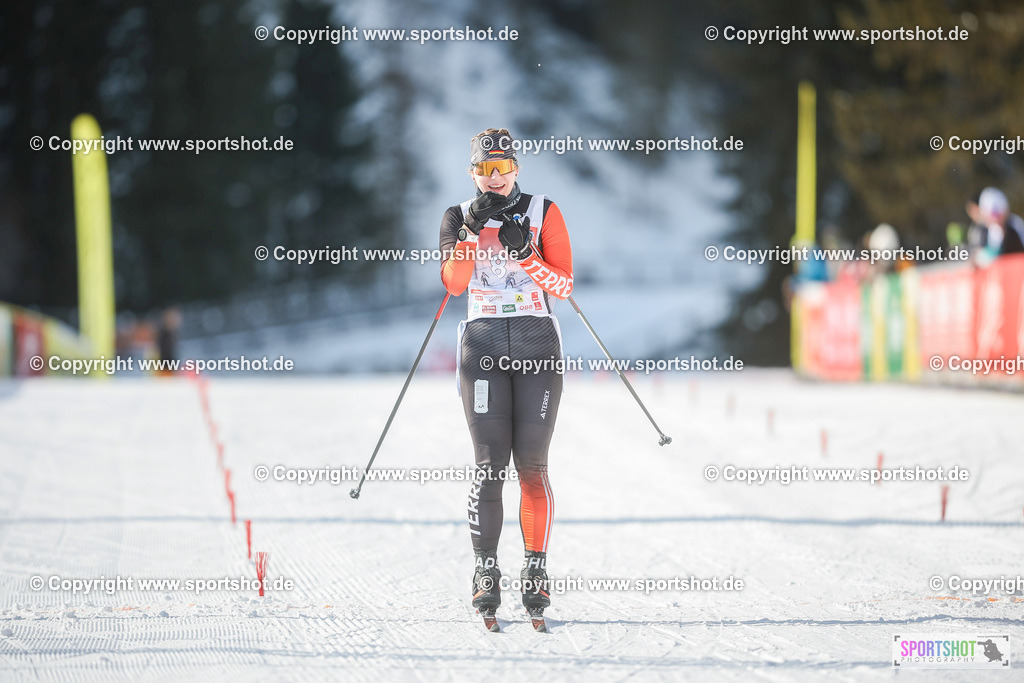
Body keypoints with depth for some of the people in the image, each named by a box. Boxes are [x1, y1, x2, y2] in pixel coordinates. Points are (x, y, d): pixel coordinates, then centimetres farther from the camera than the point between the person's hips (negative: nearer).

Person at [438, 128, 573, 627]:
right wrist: (471, 232, -18)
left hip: (537, 346, 0)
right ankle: (486, 571, 0)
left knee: (532, 464, -4)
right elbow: (454, 283, -6)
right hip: (482, 346, 1)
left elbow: (564, 286, -1)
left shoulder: (544, 213, 5)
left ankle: (536, 568, 5)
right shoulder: (461, 218, 9)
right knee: (490, 465, -6)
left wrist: (524, 253, -14)